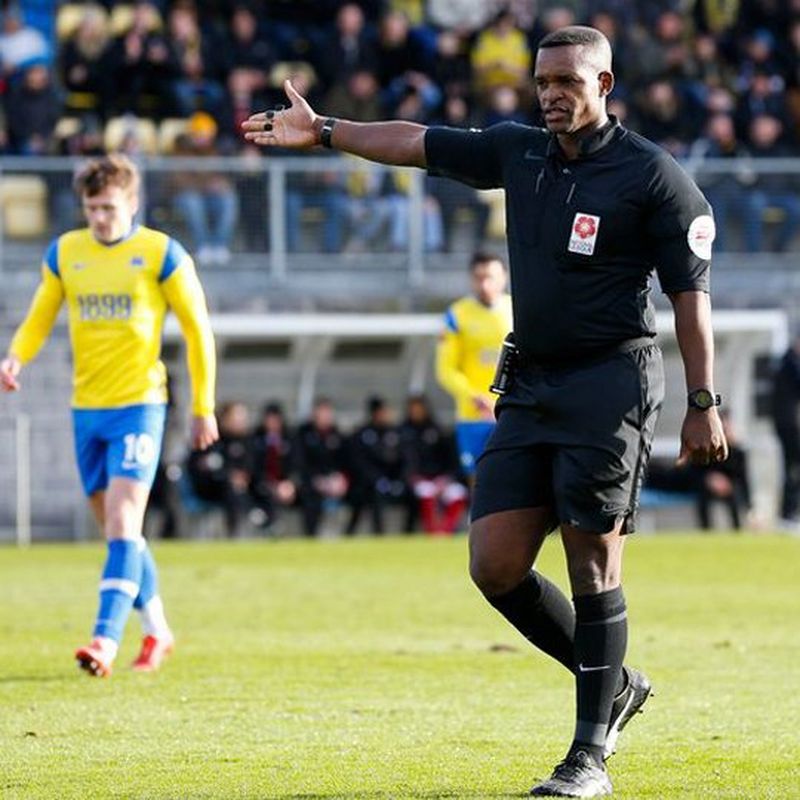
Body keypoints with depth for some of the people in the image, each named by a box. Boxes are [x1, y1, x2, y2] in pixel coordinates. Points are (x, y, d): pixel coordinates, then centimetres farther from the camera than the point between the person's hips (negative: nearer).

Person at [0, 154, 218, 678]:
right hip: (87, 408, 5)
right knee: (119, 532, 12)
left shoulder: (161, 254, -6)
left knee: (123, 525, -16)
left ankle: (106, 642, -24)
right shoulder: (64, 253, 5)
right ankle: (157, 631, 28)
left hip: (139, 404, -5)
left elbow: (198, 331, 0)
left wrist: (204, 407, 0)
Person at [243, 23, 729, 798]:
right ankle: (612, 686, 21)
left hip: (609, 385, -7)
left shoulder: (653, 177, -7)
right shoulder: (519, 152, 10)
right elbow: (419, 144, 15)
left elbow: (690, 295, -7)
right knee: (495, 565, 1)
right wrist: (324, 132, 8)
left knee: (592, 565, -7)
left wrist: (702, 404, -10)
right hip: (530, 385, 7)